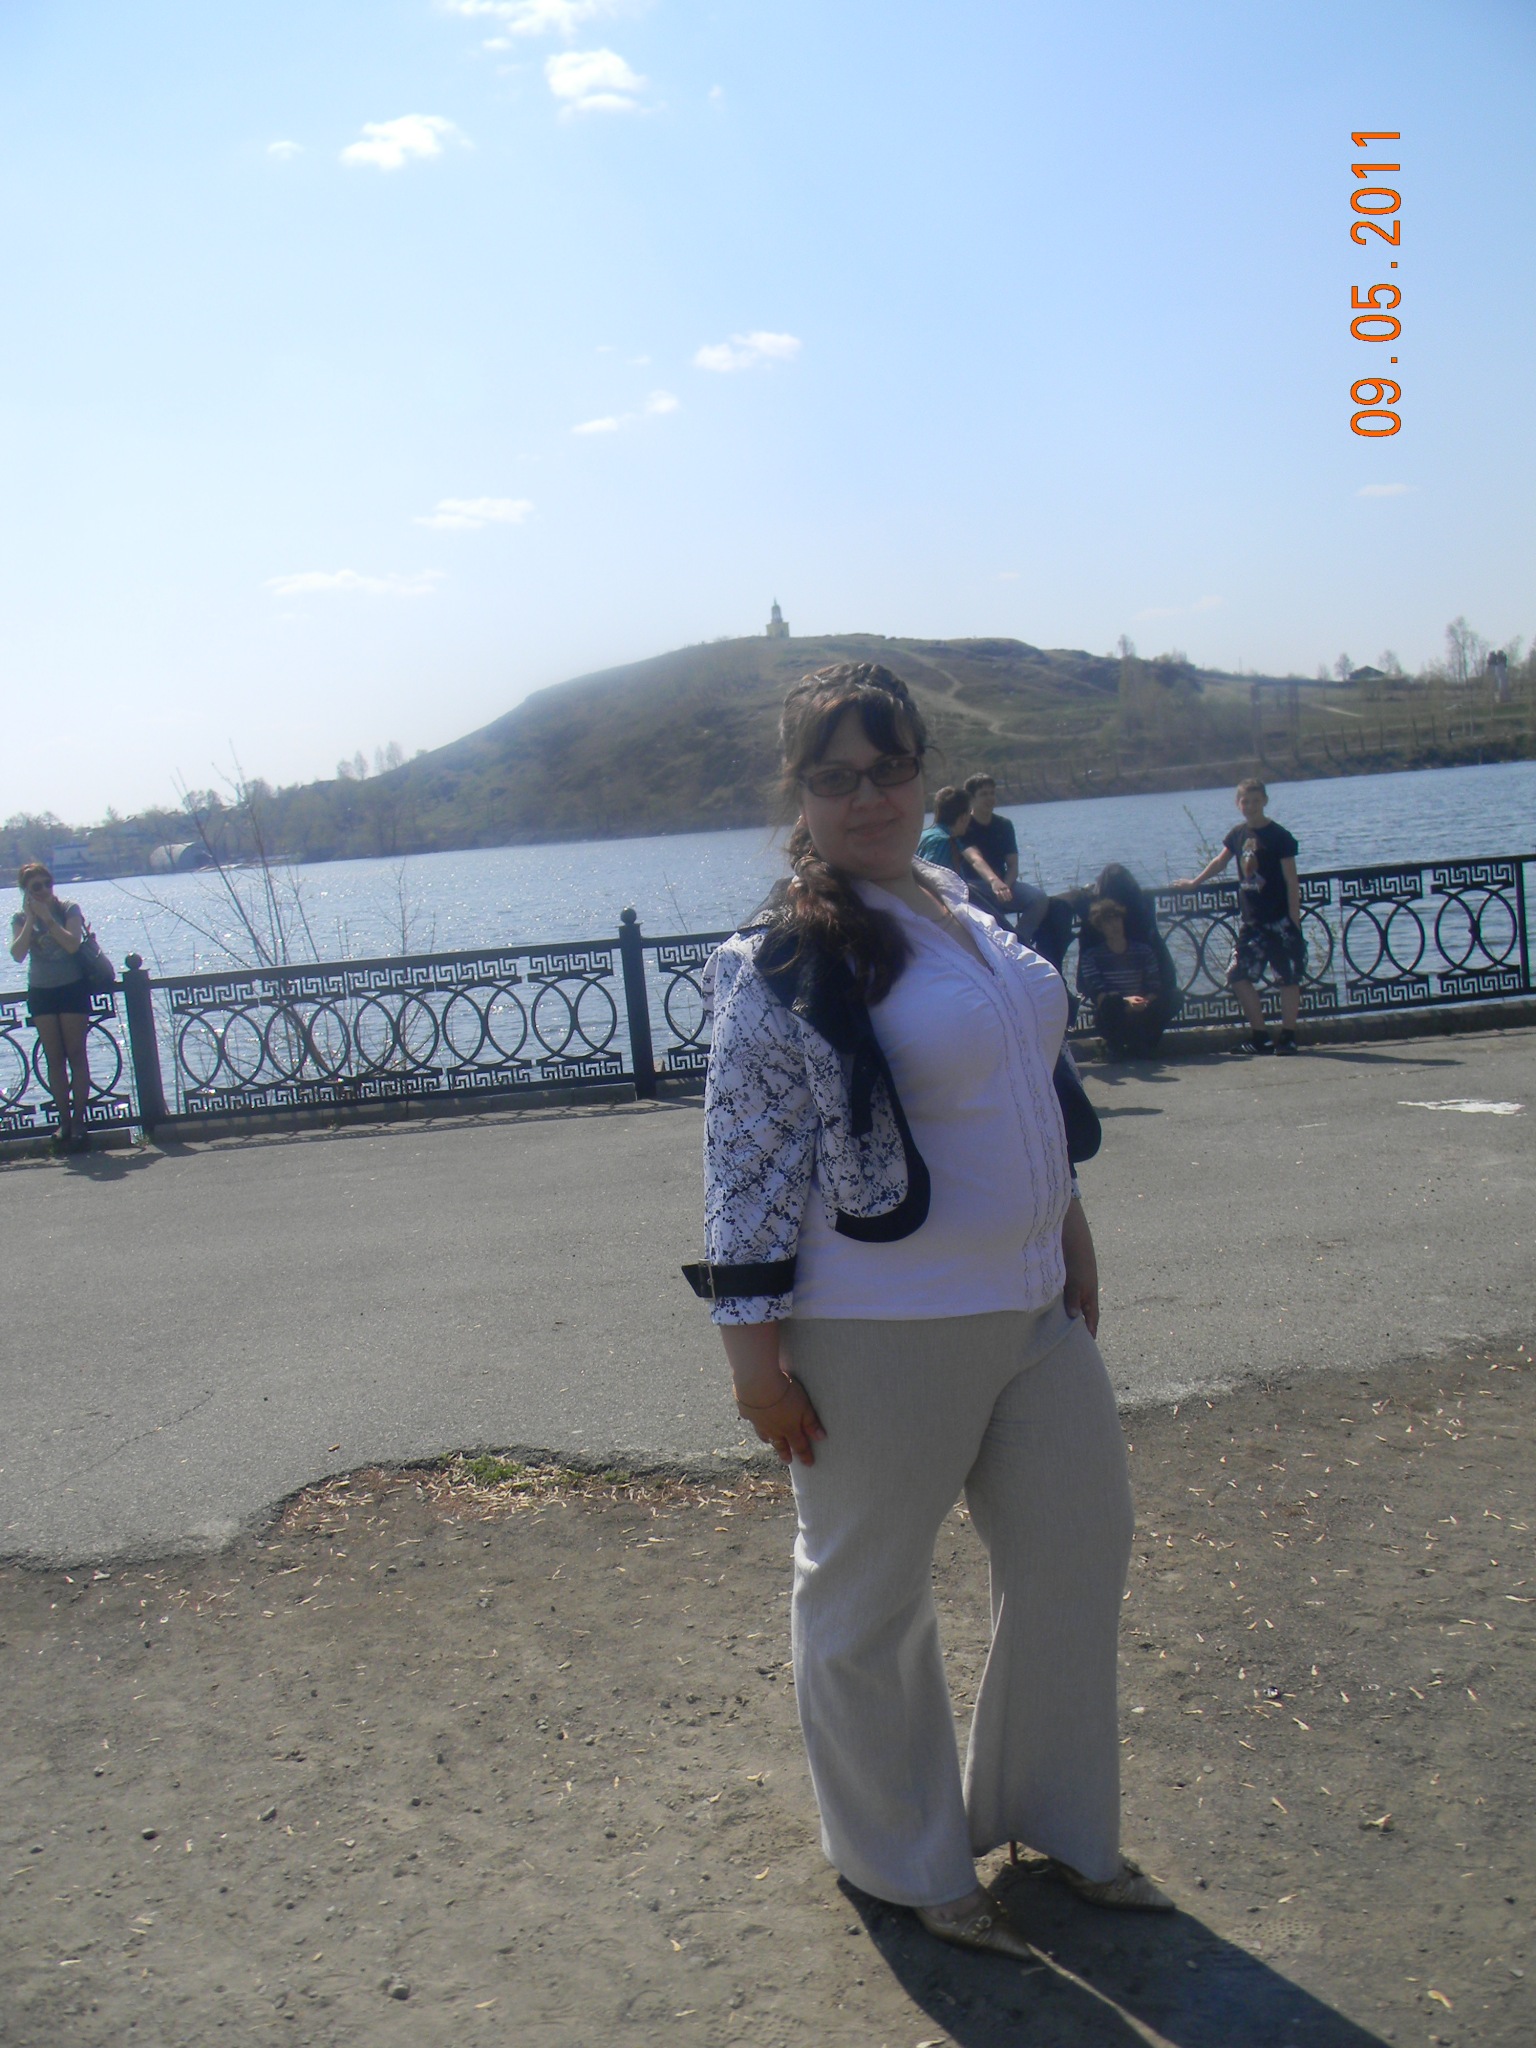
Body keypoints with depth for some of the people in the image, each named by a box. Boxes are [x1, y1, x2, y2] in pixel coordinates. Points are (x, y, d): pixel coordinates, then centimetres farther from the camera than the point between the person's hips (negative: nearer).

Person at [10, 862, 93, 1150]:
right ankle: (64, 1118, 9)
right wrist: (31, 920, -16)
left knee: (76, 1055, -4)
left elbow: (72, 943, -18)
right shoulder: (21, 918, 3)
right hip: (41, 993, 3)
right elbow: (17, 953, -12)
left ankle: (78, 1119, -2)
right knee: (54, 1058, 4)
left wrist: (48, 918, -20)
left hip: (73, 988, -3)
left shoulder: (69, 909, -3)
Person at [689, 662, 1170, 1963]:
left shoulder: (965, 909, 7)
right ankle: (909, 1867, 35)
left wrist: (1069, 1235, 18)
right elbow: (745, 1162, -16)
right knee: (868, 1600, 11)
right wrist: (753, 1346, -16)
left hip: (1030, 1304, 8)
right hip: (879, 1334, -8)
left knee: (1080, 1549, 19)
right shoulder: (785, 961, -16)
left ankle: (1055, 1818, 42)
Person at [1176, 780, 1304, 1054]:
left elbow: (1291, 881, -9)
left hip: (1280, 919, -6)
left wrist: (1294, 919, -13)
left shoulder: (1279, 836, -8)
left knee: (1288, 977, -2)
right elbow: (1220, 861, 26)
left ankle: (1288, 1036, 5)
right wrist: (1195, 882, 32)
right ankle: (1259, 1036, 11)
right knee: (1238, 976, 2)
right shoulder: (1238, 834, 8)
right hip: (1251, 920, 6)